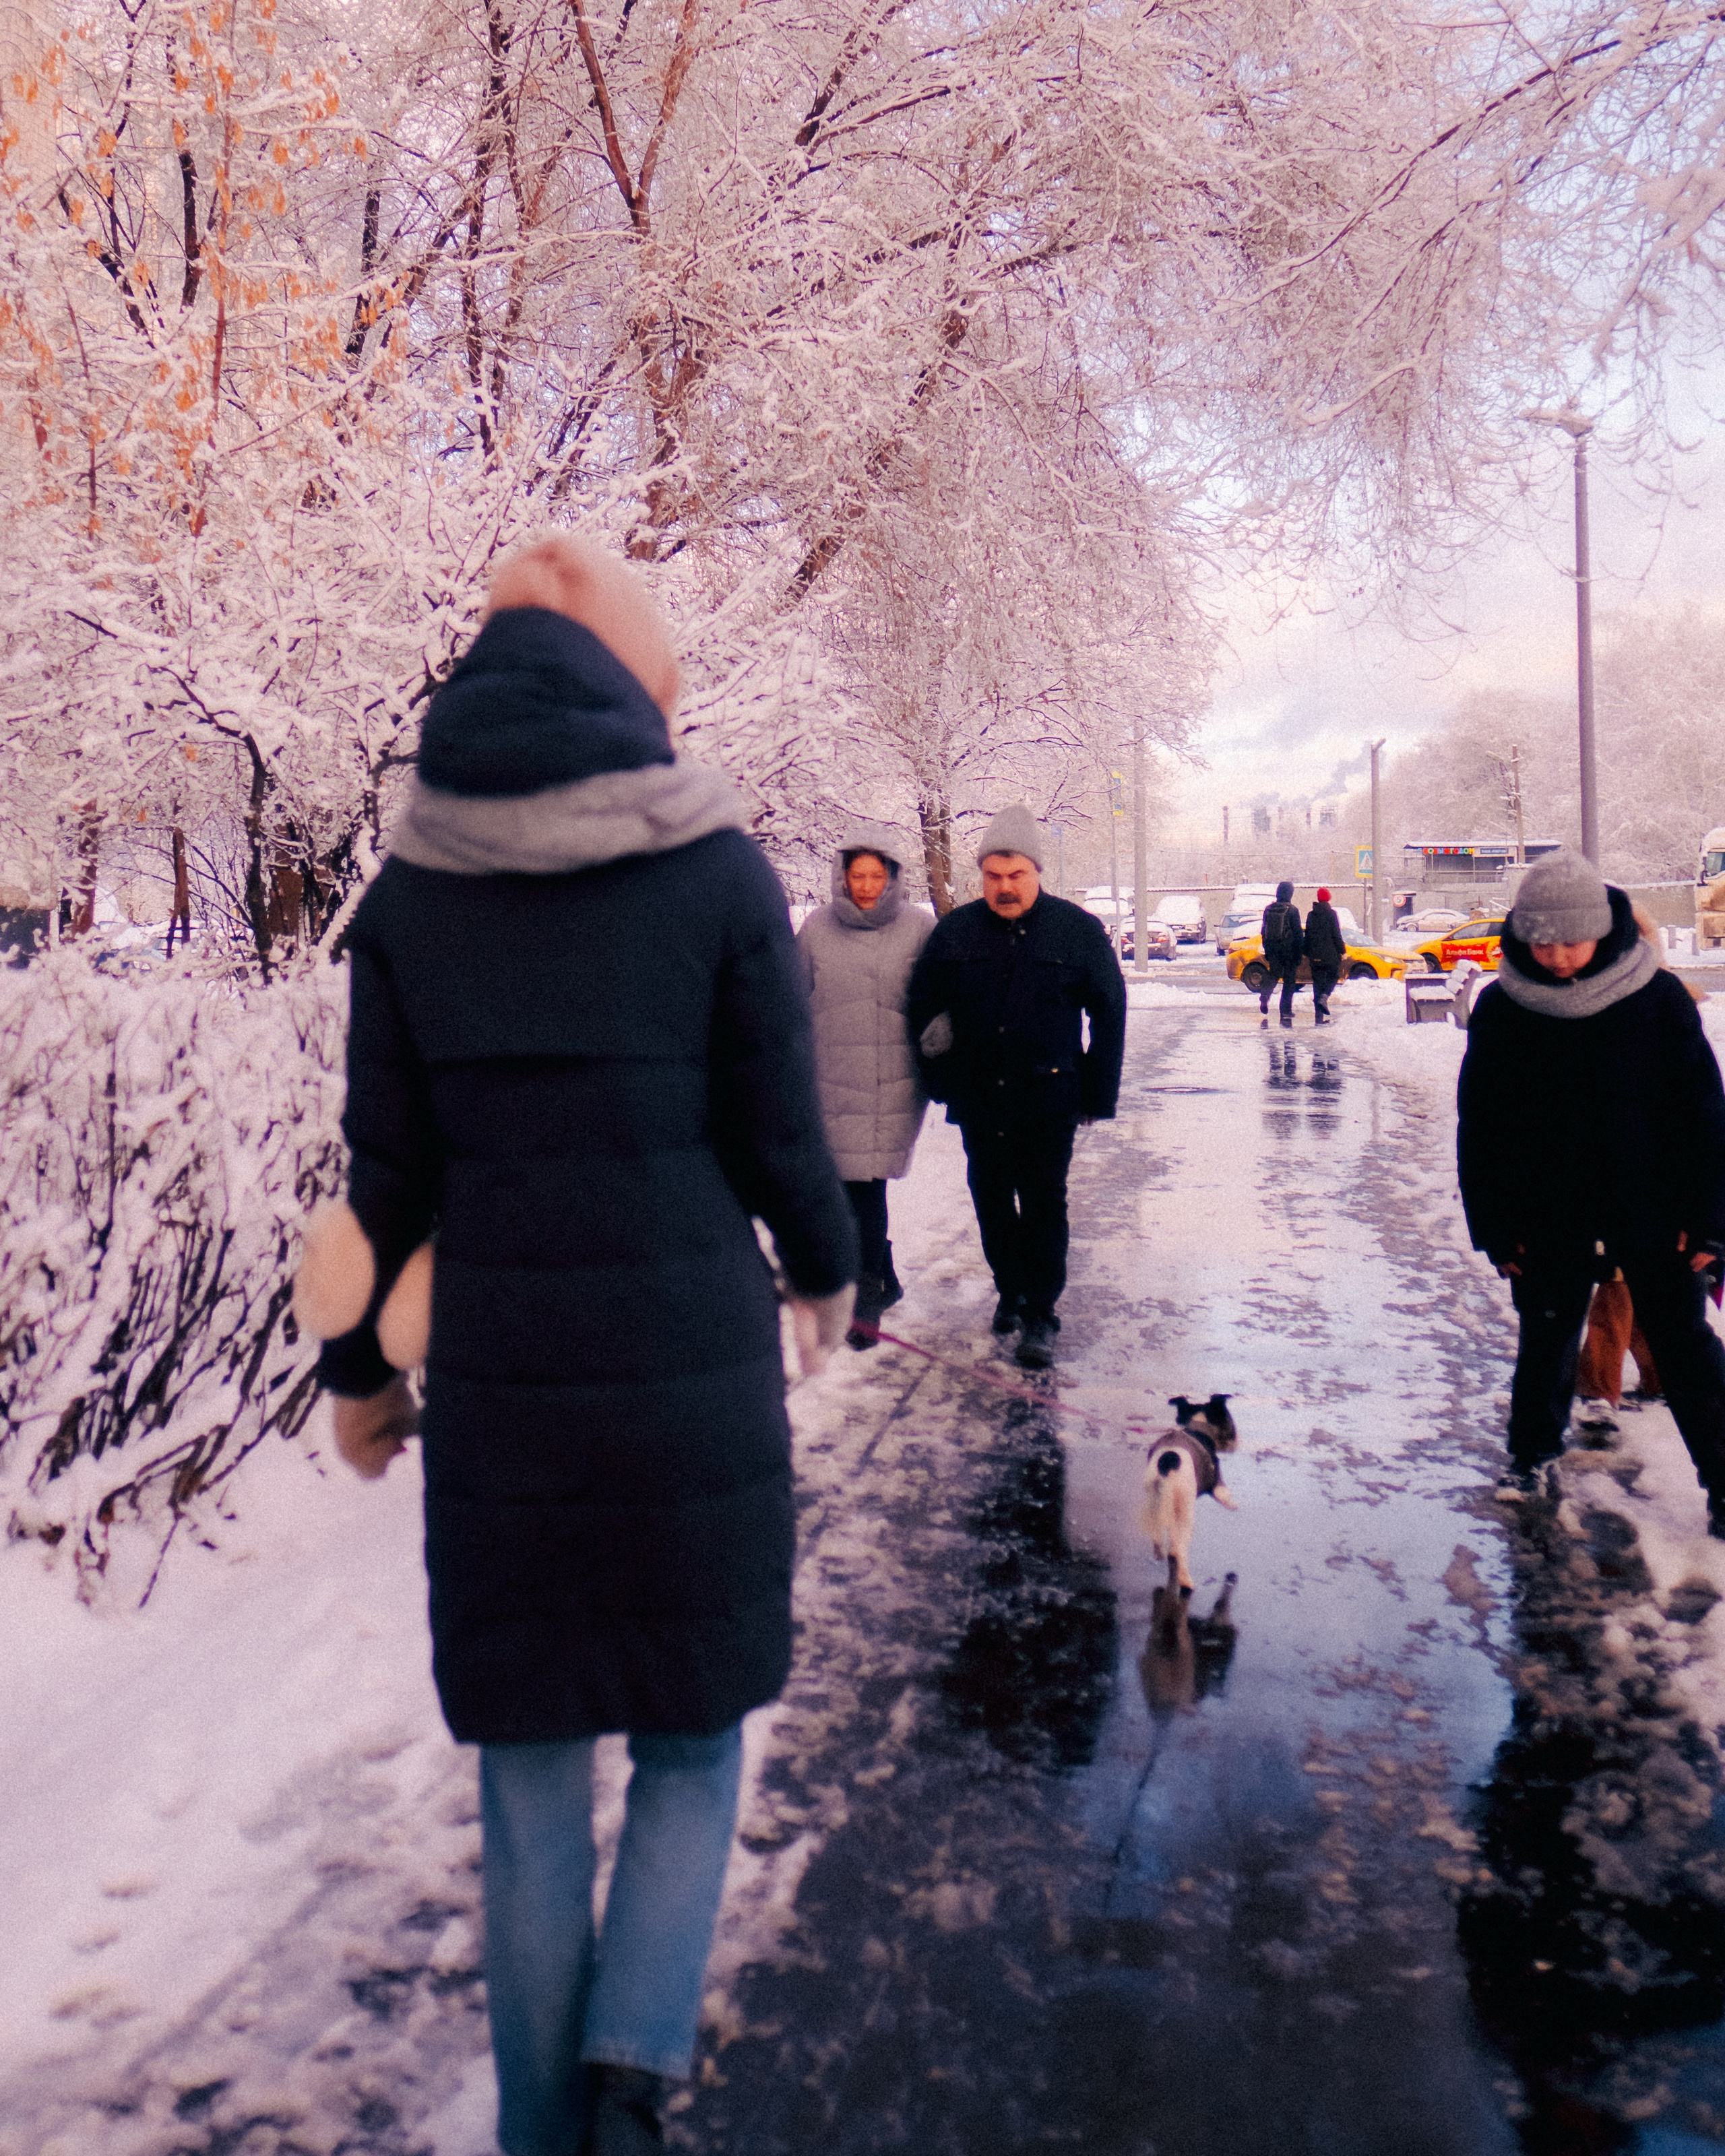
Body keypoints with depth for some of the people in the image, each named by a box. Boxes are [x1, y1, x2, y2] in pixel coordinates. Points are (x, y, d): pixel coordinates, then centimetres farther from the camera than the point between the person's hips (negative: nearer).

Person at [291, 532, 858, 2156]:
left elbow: (387, 1172, 2)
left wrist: (358, 1366, 17)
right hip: (695, 1375, -2)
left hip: (498, 1387, 2)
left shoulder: (412, 893, -1)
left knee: (531, 1780, 17)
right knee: (691, 1747, 19)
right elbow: (778, 1138, -4)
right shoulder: (718, 869, -8)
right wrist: (826, 1275, 16)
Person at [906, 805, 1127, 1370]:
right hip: (978, 1100, 3)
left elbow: (1109, 1014, 4)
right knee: (991, 1200, 13)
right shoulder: (955, 931, 2)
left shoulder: (1078, 931, -2)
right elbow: (922, 1004, 13)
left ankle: (1040, 1314, 7)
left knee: (1043, 1203, -1)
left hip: (1049, 1099, -3)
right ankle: (1010, 1290, 31)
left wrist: (1099, 1093, 1)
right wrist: (942, 1077, 7)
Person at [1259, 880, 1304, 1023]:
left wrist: (1267, 952, 18)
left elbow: (1264, 931, 11)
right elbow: (1298, 933, -8)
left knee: (1274, 975, 16)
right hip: (1289, 950, -4)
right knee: (1289, 981, 4)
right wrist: (1301, 952, -1)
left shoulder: (1268, 909, 5)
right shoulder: (1292, 910, -9)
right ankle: (1286, 1014, 4)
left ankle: (1265, 995, -15)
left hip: (1273, 950, 4)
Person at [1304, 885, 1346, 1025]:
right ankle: (1324, 996, -16)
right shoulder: (1331, 914, -7)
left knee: (1318, 982, 7)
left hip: (1315, 956, 4)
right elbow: (1337, 935, -9)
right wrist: (1343, 950, -1)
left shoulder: (1311, 915, 7)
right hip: (1331, 954, -4)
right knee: (1333, 976, 15)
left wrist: (1307, 954, 19)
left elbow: (1307, 936, 12)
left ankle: (1320, 1017, 4)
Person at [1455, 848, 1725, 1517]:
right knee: (1545, 1342, 16)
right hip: (1549, 1221, 1)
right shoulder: (1501, 1010, -7)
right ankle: (1532, 1450, 37)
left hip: (1653, 1215, -1)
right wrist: (1496, 1229, -2)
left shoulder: (1657, 997, -9)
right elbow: (1479, 1129, -1)